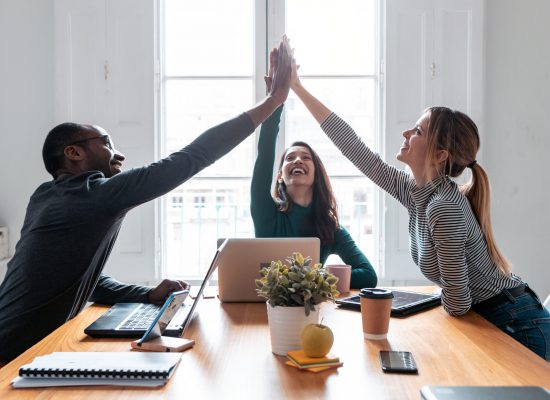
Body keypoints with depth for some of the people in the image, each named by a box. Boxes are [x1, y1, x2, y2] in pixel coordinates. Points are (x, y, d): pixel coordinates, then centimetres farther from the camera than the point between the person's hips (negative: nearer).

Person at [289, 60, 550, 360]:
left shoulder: (445, 208, -28)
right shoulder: (415, 190, -3)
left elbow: (457, 305, -25)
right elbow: (356, 151, 2)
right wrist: (298, 89, 5)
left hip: (516, 329, -8)